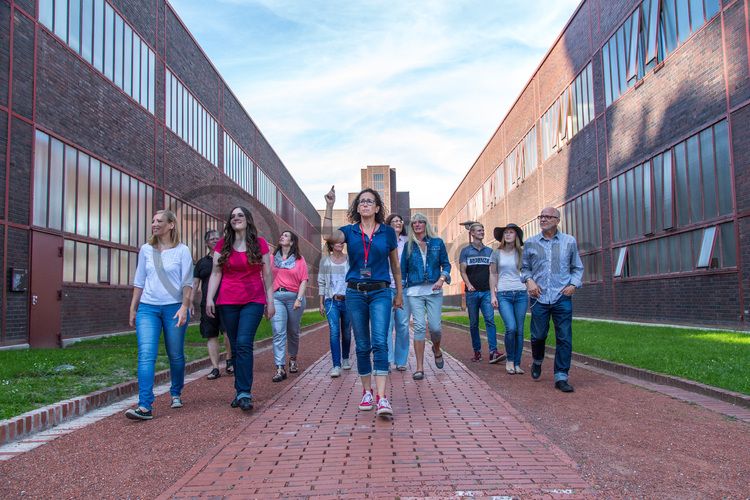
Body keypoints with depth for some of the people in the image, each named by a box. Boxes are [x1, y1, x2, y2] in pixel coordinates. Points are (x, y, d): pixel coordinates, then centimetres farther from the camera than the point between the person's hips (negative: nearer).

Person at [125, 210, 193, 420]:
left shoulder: (182, 251, 0)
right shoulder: (146, 250, 9)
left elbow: (187, 282, -4)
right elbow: (139, 281, 13)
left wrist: (184, 307, -14)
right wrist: (133, 309, 12)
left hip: (174, 307, -2)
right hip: (148, 308, 2)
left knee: (176, 355, 8)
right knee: (146, 355, -11)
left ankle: (176, 394, 30)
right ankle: (145, 406, -14)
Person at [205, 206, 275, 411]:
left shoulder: (259, 243, 3)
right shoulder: (223, 245, 7)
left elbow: (267, 274, 5)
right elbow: (215, 273, 6)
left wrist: (270, 301, 3)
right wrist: (209, 298, -4)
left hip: (253, 301, -2)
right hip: (227, 302, 2)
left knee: (244, 344, -15)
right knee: (236, 346, 7)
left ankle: (244, 393, -14)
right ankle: (241, 392, 17)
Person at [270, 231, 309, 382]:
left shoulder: (299, 259, 6)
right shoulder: (273, 258, 12)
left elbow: (304, 280, 0)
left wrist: (299, 299, -10)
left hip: (294, 297, 0)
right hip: (276, 297, 0)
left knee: (293, 332, 12)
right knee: (278, 332, -10)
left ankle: (293, 359, 35)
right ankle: (280, 368, -14)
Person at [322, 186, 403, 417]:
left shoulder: (388, 232, 5)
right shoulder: (350, 231, 5)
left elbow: (395, 266, 14)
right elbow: (328, 235, -17)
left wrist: (399, 293, 18)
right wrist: (329, 206, -22)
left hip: (380, 292, -1)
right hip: (355, 292, 1)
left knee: (380, 343, -14)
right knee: (362, 346, 8)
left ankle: (382, 398, -18)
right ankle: (367, 392, 21)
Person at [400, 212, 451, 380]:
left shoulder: (437, 243, 9)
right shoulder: (409, 246, 9)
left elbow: (446, 264, 9)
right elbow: (403, 269, 12)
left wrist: (441, 279, -9)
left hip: (434, 291, 0)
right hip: (414, 291, 0)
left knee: (435, 327, -5)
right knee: (419, 326, -8)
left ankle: (437, 350, 30)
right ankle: (420, 368, -2)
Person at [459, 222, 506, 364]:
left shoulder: (489, 251, 15)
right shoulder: (466, 250, 7)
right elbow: (463, 271, 0)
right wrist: (468, 284, -16)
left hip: (486, 291, 1)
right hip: (472, 292, -1)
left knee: (490, 320, -12)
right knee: (474, 323, 5)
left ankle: (493, 352, -18)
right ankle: (477, 351, 13)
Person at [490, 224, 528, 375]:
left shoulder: (521, 253, 7)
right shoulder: (497, 253, 5)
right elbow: (493, 275, 8)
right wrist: (493, 295, 2)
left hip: (521, 294, 2)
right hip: (503, 294, -2)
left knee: (520, 330, 1)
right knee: (511, 328, -16)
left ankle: (517, 363, 13)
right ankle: (510, 360, 6)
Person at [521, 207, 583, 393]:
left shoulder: (569, 241, 5)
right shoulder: (530, 243, 7)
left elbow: (577, 268, 12)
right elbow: (525, 268, 15)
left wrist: (573, 284, -5)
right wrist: (529, 280, -4)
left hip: (562, 298, 0)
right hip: (539, 297, 1)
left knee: (564, 339, -2)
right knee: (538, 336, 6)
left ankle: (561, 377, 8)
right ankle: (537, 362, 36)